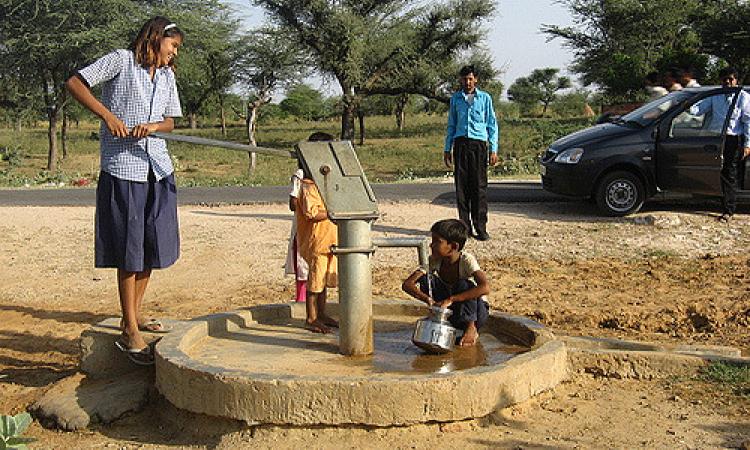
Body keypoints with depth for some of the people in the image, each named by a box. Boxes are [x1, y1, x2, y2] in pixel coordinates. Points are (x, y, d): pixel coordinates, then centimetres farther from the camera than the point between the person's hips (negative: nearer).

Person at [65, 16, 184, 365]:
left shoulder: (167, 76, 18)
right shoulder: (121, 60, -1)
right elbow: (74, 83, -7)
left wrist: (153, 125, -5)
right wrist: (107, 115, -17)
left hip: (157, 167, 7)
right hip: (122, 168, -7)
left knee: (152, 245, 11)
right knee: (129, 250, -5)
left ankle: (134, 314, 27)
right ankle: (130, 333, 1)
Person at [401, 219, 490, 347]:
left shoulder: (466, 260, -26)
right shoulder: (434, 260, -13)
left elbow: (485, 288, -42)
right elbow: (407, 284, -20)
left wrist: (451, 299, -44)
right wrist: (427, 299, -38)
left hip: (475, 311, -4)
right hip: (449, 310, 4)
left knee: (464, 284, -33)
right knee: (426, 279, -17)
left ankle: (471, 329, -15)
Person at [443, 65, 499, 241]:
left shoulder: (485, 98, 10)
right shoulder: (455, 98, 14)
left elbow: (492, 124, 9)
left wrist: (493, 149, 1)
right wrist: (447, 149, 12)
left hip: (478, 143, -2)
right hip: (460, 143, 2)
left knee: (480, 186, -6)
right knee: (461, 186, 0)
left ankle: (480, 228, -4)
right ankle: (464, 225, 6)